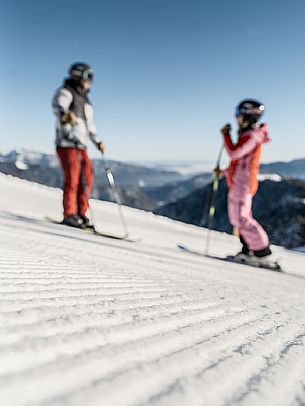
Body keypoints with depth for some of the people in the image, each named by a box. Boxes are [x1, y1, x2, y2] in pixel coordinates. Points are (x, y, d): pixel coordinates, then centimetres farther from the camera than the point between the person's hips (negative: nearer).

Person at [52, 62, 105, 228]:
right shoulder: (65, 92, -1)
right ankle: (69, 215, -7)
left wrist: (97, 141, 29)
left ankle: (80, 214, 9)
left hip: (81, 146, 8)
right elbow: (58, 105, -25)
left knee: (87, 178, 2)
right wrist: (65, 114, -47)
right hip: (67, 143, -8)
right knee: (72, 178, -13)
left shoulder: (84, 99, 24)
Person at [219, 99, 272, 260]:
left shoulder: (252, 135, -13)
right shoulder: (248, 134, 19)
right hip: (238, 182, 10)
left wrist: (226, 135, -10)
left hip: (243, 182, -10)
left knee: (241, 219, -9)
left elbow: (234, 153, -22)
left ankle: (262, 249, 0)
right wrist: (225, 171, 20)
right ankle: (248, 249, 18)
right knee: (237, 218, 12)